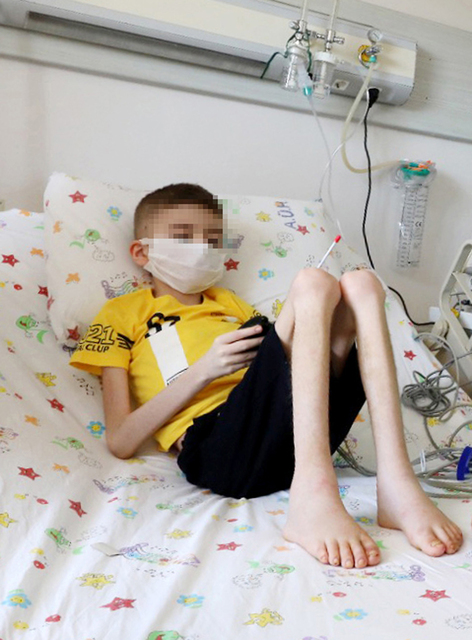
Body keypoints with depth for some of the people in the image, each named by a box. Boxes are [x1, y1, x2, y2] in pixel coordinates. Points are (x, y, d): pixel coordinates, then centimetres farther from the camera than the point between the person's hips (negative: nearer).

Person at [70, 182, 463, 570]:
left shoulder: (230, 303, 33)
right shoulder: (124, 313, 15)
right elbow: (121, 442, 2)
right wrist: (203, 371, -9)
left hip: (296, 441, 6)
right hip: (214, 448, -5)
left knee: (361, 284, -8)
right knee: (313, 283, -18)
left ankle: (396, 484, -22)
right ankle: (314, 498, -35)